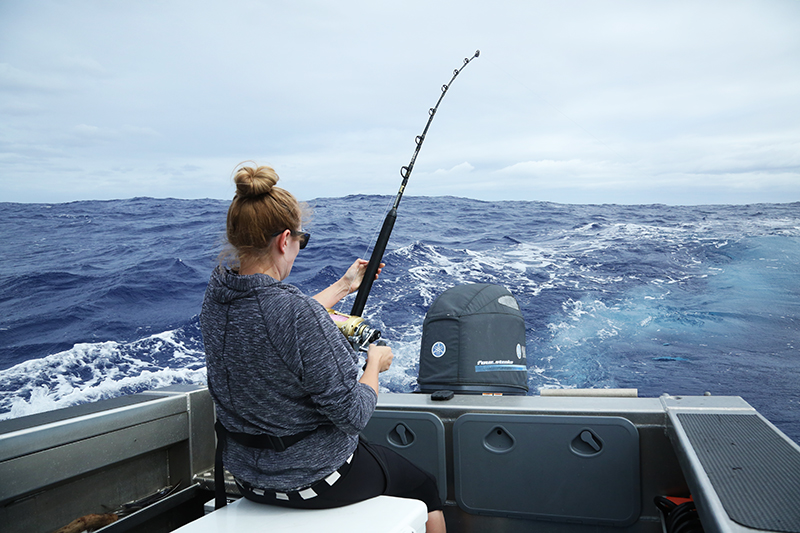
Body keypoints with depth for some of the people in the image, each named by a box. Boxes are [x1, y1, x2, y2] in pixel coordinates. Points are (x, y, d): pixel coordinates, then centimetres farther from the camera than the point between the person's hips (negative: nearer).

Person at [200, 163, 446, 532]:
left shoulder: (217, 291, -9)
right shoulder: (299, 314, -33)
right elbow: (354, 415, -26)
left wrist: (344, 286, 20)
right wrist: (376, 362, -6)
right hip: (313, 480, -8)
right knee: (424, 487, 20)